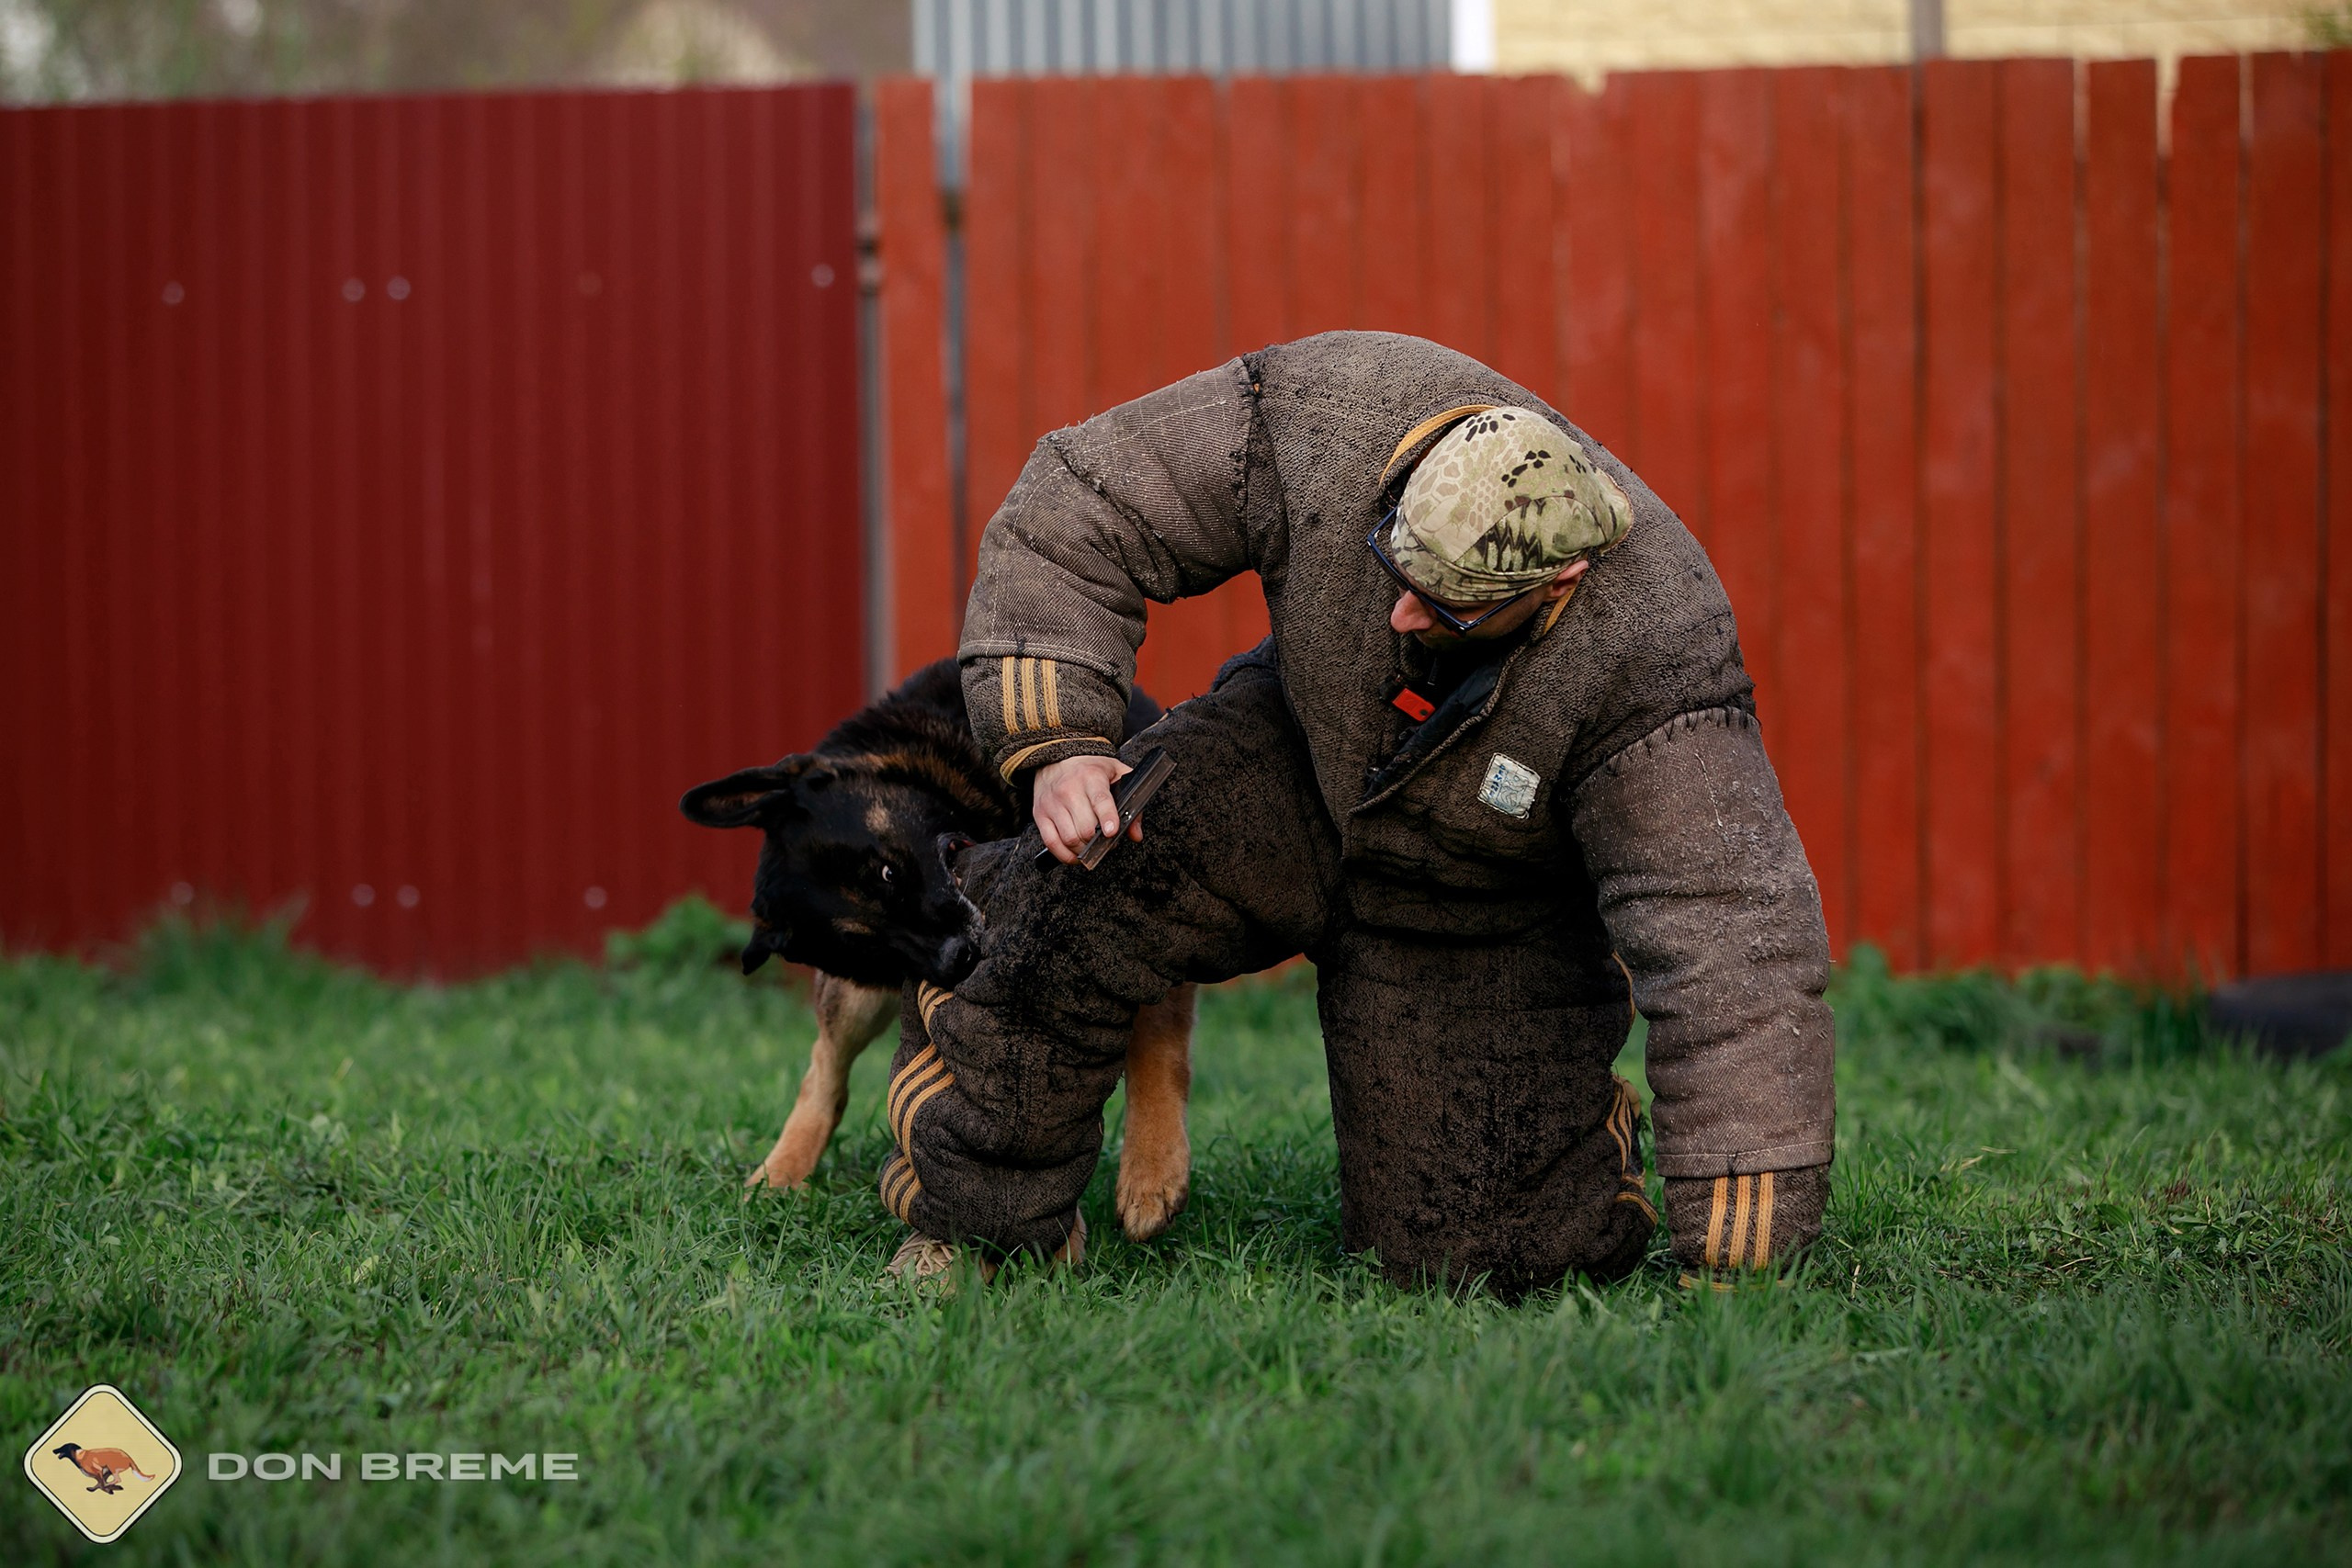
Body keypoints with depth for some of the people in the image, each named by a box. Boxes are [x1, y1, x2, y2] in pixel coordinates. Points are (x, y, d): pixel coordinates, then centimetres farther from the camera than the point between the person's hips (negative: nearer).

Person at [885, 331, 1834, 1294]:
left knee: (1469, 1249, -8)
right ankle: (969, 1220, -5)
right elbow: (1074, 512, -19)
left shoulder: (1652, 670, -39)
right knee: (1083, 902, -28)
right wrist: (1054, 743, -31)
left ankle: (1578, 1140, 28)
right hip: (1299, 760, 2)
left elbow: (1730, 946, -39)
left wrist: (1736, 1265, -40)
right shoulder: (1324, 418, -31)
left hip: (1492, 901, -2)